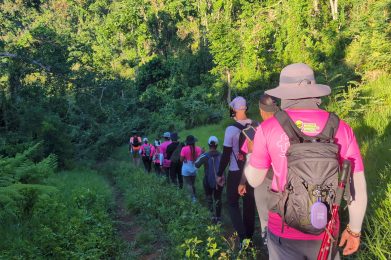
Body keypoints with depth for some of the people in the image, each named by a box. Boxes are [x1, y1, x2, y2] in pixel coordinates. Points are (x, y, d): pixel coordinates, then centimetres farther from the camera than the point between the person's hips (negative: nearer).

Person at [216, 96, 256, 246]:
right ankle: (249, 236, 26)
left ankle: (243, 237, -2)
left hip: (236, 172, -4)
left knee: (233, 203, 10)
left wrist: (219, 174, -1)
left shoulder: (231, 129, -16)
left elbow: (226, 154, -12)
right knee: (249, 203, 15)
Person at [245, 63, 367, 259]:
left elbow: (254, 180, -1)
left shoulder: (268, 128, -12)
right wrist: (354, 230, 11)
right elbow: (358, 188, -4)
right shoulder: (341, 129, -8)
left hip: (283, 231, -1)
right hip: (325, 233, 2)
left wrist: (250, 154, 18)